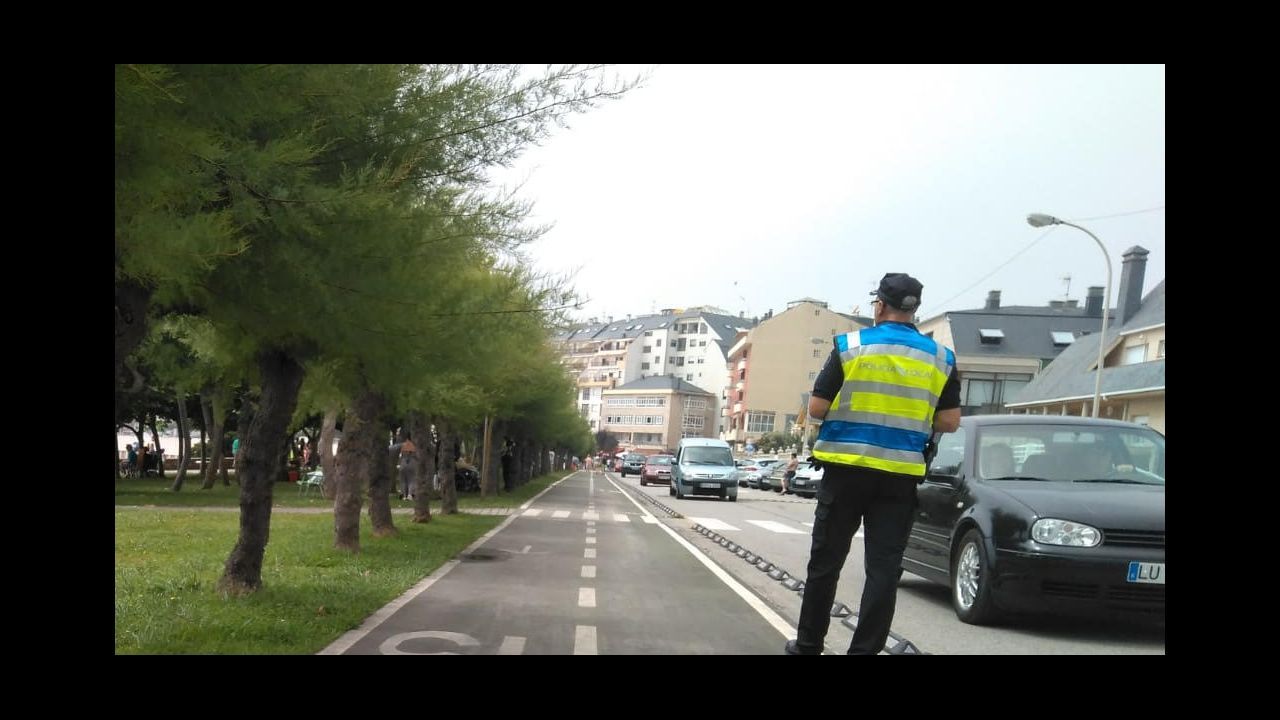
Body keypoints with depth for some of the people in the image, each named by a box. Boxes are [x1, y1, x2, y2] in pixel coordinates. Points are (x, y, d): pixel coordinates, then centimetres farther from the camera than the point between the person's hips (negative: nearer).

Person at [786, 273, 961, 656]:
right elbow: (949, 422, 3)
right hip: (901, 475, 1)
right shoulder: (940, 358, 3)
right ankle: (865, 649, 4)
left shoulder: (850, 346, -4)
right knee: (883, 567, 5)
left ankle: (808, 644, 20)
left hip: (846, 469, -1)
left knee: (826, 560, 10)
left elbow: (816, 408, -4)